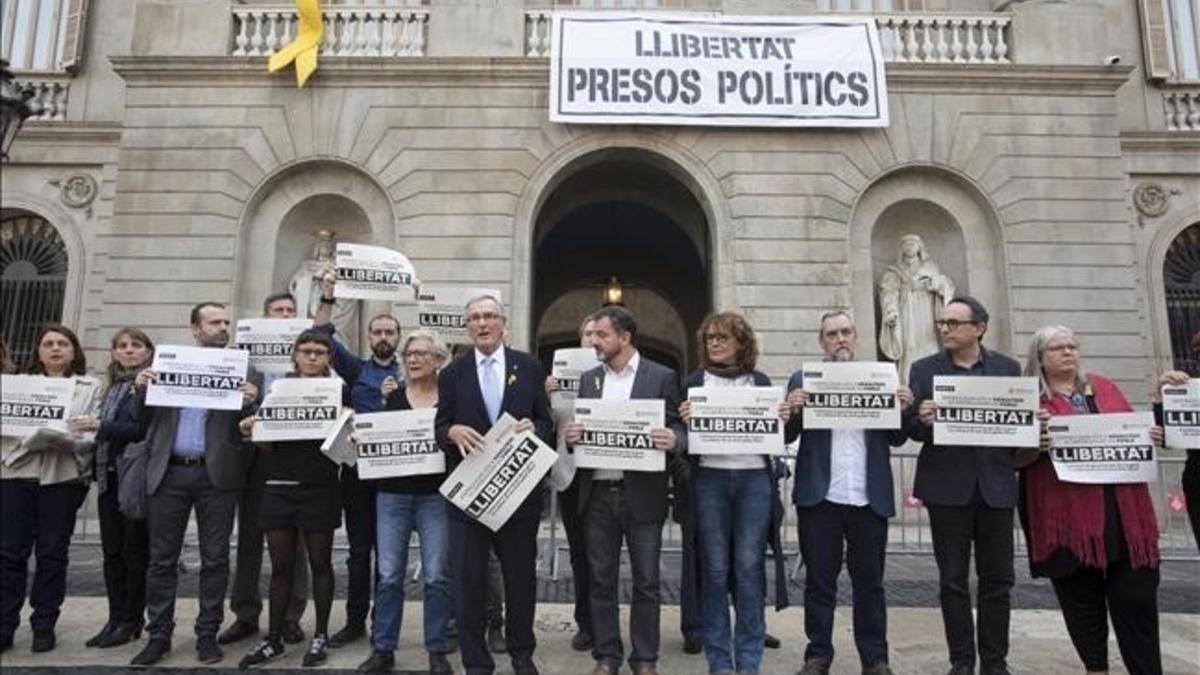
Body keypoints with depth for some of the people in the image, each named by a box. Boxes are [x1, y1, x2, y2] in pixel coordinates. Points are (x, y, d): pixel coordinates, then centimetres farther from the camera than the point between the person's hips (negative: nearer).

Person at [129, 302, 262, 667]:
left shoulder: (243, 370, 4)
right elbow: (142, 419, 10)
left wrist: (250, 403, -21)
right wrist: (141, 389, -9)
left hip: (216, 474, -2)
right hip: (169, 473, 2)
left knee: (214, 558, 5)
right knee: (162, 558, 7)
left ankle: (207, 634, 16)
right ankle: (159, 635, 19)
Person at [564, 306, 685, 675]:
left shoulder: (662, 377, -2)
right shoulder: (588, 378, 11)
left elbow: (678, 429, -3)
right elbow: (579, 429, 13)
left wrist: (672, 439, -25)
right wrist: (571, 434, -10)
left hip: (642, 494, -3)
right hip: (597, 494, 4)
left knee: (645, 582, 7)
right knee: (601, 581, 11)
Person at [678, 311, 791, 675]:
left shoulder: (761, 382, 11)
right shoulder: (694, 383, 6)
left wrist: (784, 419, -7)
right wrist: (683, 420, -16)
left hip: (754, 479, 1)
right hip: (709, 479, -1)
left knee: (749, 568, 3)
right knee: (714, 569, 3)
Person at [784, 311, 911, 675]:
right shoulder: (802, 379, 6)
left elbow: (896, 438, 6)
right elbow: (788, 436, -1)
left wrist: (902, 409, -12)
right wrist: (793, 410, -20)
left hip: (869, 496, 1)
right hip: (819, 495, -1)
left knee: (869, 580, 9)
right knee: (819, 580, 8)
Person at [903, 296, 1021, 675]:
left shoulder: (1008, 368, 8)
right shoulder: (925, 369, 4)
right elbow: (910, 428, 0)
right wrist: (922, 420, -21)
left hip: (995, 485, 1)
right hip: (947, 486, -1)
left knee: (997, 579, 8)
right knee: (953, 580, 5)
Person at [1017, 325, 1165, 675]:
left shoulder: (1105, 389, 15)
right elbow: (1018, 459, -2)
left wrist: (1150, 437, 0)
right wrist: (1037, 442, -22)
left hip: (1124, 512, 4)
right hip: (1068, 516, -3)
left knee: (1136, 598, 4)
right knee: (1081, 600, 6)